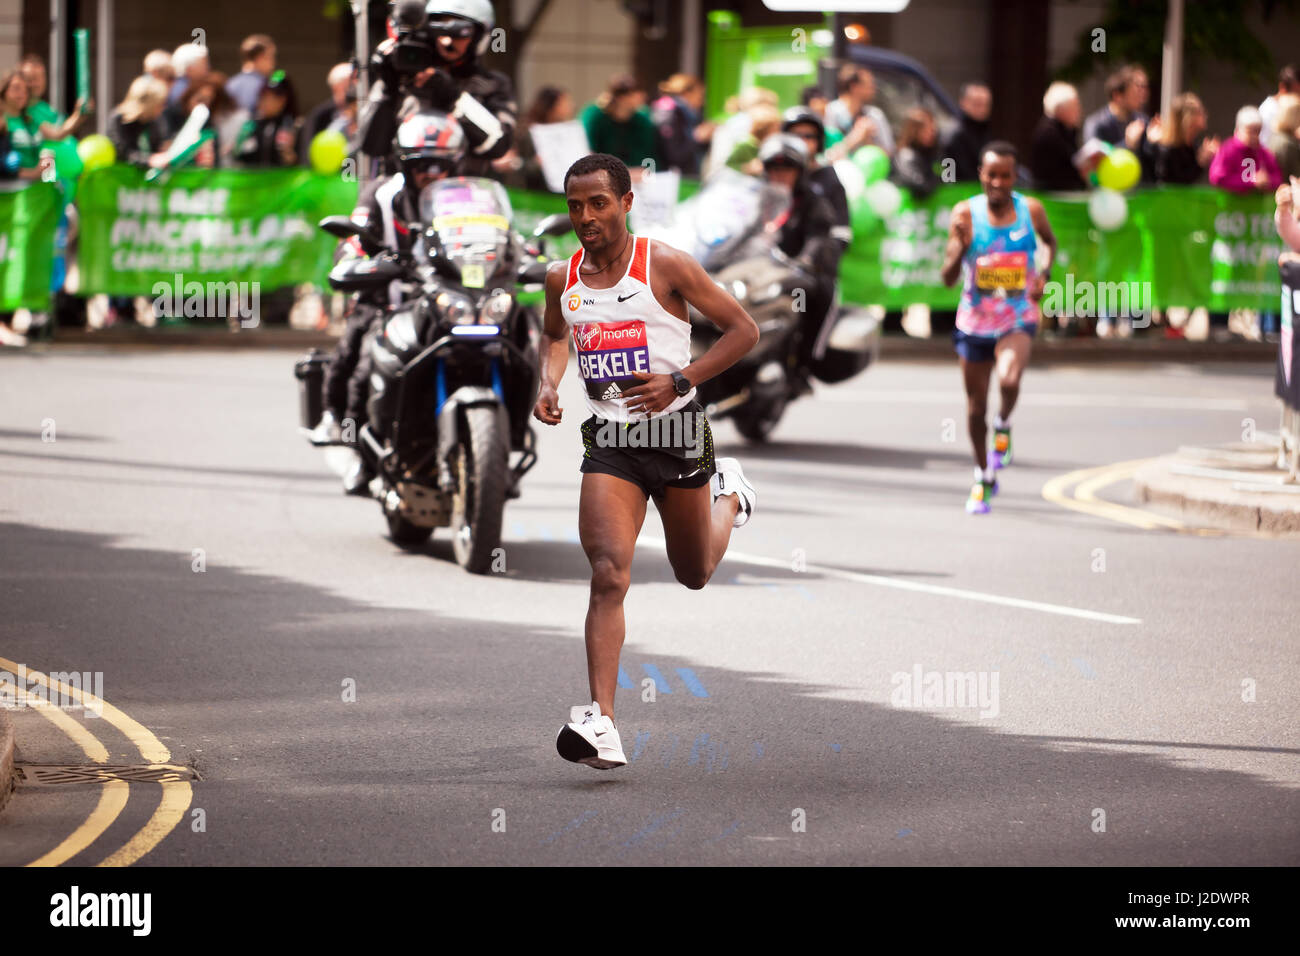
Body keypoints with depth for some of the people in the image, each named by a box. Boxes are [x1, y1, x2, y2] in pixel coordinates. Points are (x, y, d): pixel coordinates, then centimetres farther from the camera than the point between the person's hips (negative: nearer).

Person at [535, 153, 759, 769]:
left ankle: (729, 496, 52)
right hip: (609, 442, 2)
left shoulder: (666, 266, -11)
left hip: (675, 431, -2)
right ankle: (601, 724, -24)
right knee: (608, 575, -18)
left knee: (695, 574, 17)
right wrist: (548, 386, 4)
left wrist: (680, 380, -16)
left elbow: (744, 330, -6)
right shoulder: (562, 279, 2)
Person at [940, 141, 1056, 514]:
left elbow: (1050, 241, 18)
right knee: (976, 405, 11)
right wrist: (960, 245, -30)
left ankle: (1004, 425, 3)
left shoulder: (1030, 210, -6)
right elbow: (948, 278, -12)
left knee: (1009, 379, -31)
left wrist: (1044, 275, 2)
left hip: (1018, 320, -1)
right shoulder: (966, 213, -10)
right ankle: (984, 477, 34)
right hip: (974, 321, 1)